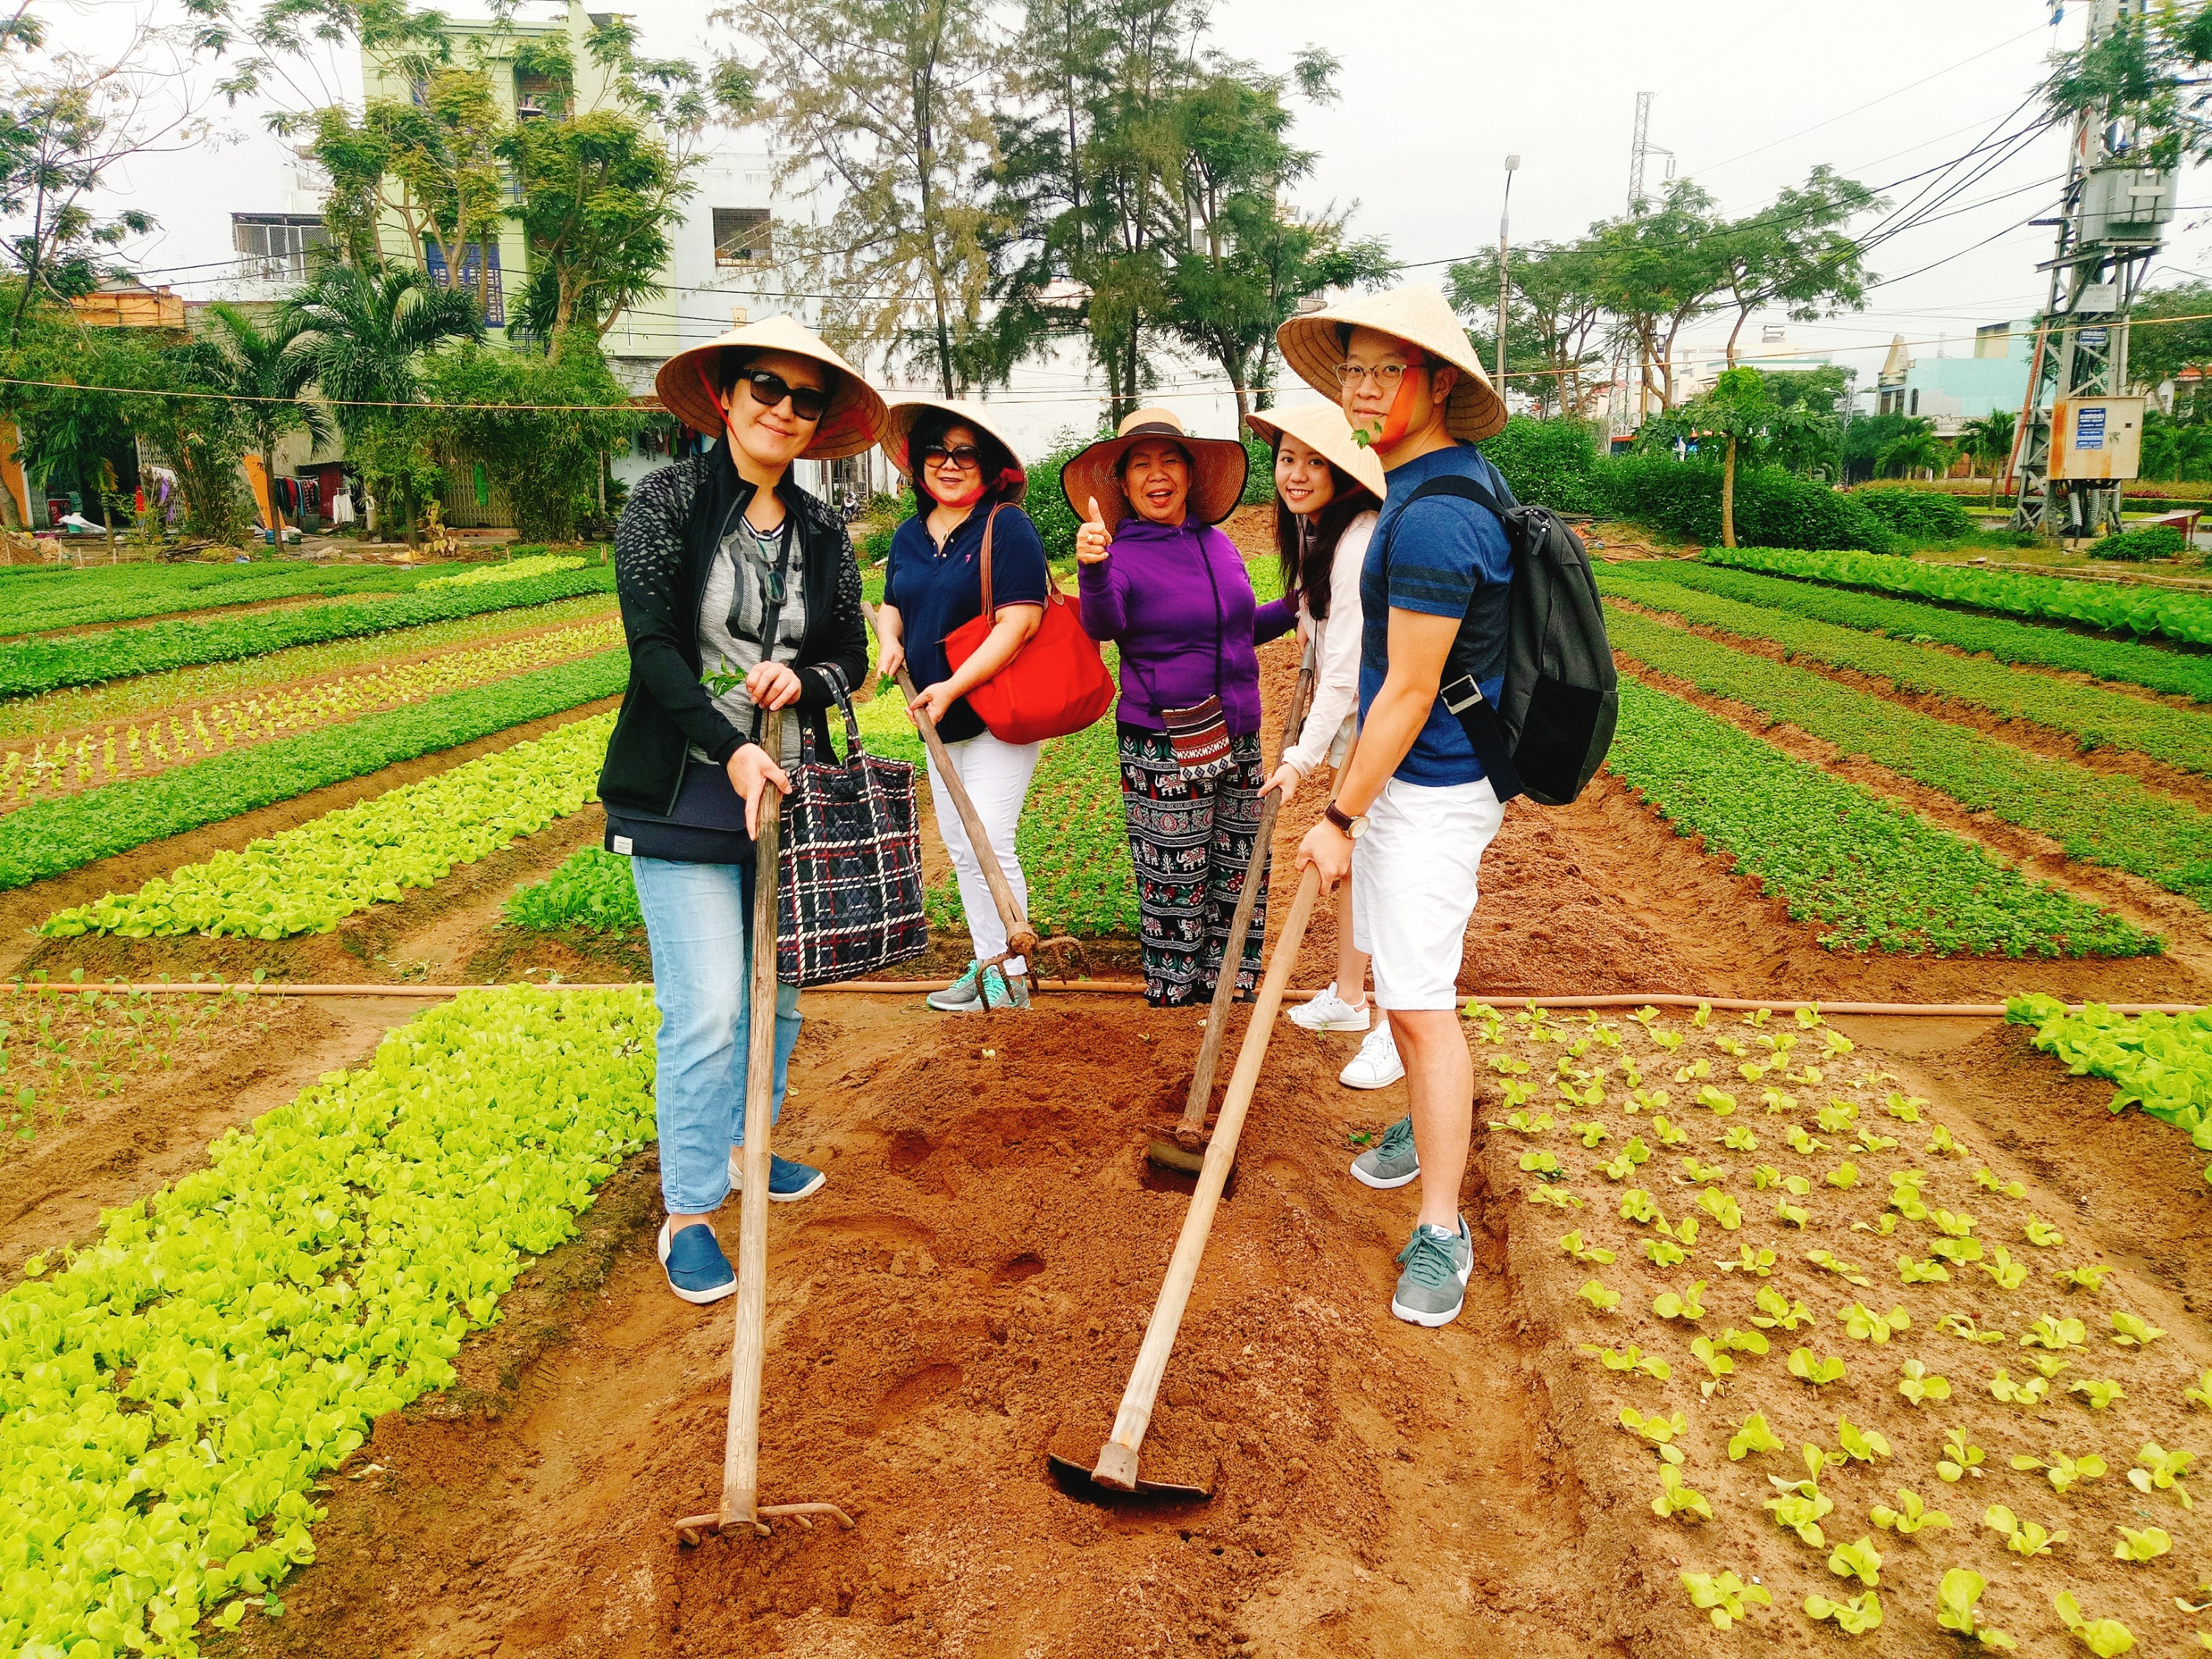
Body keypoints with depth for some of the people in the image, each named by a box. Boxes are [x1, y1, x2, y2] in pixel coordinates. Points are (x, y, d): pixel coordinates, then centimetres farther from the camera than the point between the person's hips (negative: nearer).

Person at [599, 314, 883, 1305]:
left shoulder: (822, 534, 8)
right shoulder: (667, 502, -5)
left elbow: (851, 657, 12)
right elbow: (652, 646, -12)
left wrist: (805, 680, -11)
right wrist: (730, 750, -22)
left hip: (788, 787, 5)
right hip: (686, 795, -5)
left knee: (780, 990, 14)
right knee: (707, 1007, -7)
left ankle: (742, 1145, 37)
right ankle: (688, 1213, 8)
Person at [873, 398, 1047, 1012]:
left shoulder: (1007, 527, -12)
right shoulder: (910, 535, 10)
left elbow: (1018, 621, -20)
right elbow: (892, 604, 23)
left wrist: (953, 687, -23)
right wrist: (890, 640, -1)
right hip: (939, 721, 8)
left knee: (987, 841, -11)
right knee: (960, 850, 13)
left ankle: (1009, 974, 3)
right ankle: (982, 967, 25)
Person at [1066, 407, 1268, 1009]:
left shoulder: (1218, 544, 10)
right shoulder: (1119, 554, -8)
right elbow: (1102, 624, -30)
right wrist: (1093, 570, -48)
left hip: (1238, 740, 6)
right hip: (1162, 751, -6)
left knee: (1241, 876, 14)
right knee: (1175, 886, 1)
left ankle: (1230, 990, 30)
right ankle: (1174, 994, 18)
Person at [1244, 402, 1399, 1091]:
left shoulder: (1360, 540, -23)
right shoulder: (1312, 532, 8)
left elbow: (1348, 665, -26)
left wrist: (1302, 757, -23)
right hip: (1352, 723, 10)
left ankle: (1393, 1028, 6)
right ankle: (1347, 998, 32)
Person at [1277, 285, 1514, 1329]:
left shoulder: (1433, 517, -23)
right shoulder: (1462, 476, 11)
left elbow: (1408, 695, -22)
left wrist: (1339, 819, -15)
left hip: (1431, 788, -10)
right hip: (1399, 774, 11)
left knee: (1420, 1001, -8)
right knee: (1395, 973, 21)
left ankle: (1442, 1229, 3)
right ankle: (1426, 1125, 41)